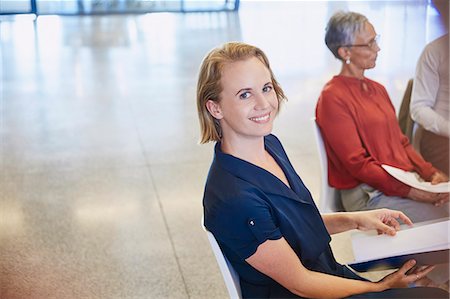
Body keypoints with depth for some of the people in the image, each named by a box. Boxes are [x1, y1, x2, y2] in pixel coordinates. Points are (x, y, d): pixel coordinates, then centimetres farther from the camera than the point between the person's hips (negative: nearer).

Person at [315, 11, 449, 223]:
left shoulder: (378, 89, 18)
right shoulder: (332, 97, -8)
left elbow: (401, 142, 17)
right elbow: (357, 163, -13)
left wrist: (431, 173, -1)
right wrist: (410, 192, -19)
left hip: (406, 181, 8)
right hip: (367, 194, -8)